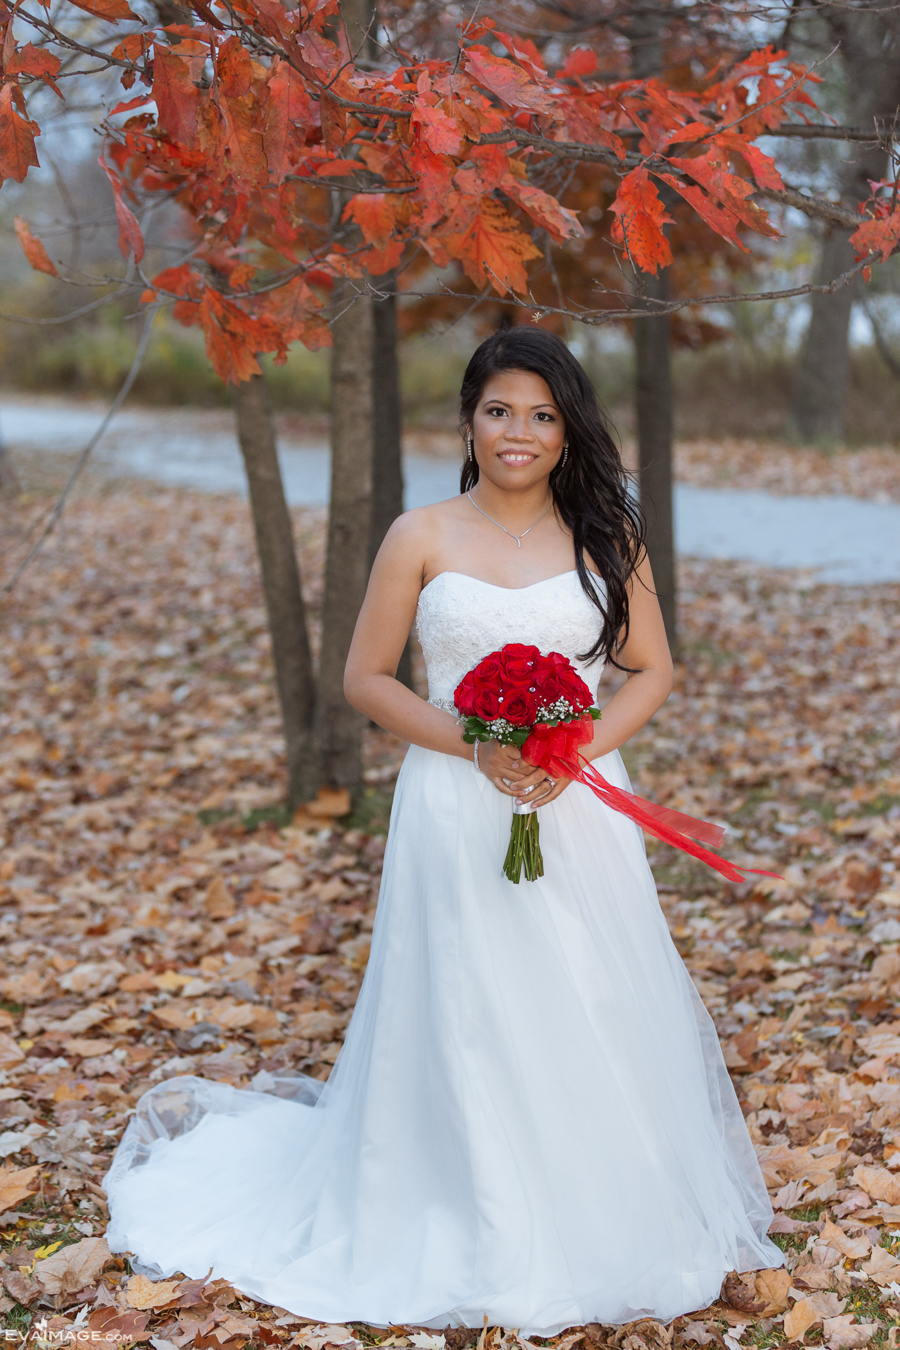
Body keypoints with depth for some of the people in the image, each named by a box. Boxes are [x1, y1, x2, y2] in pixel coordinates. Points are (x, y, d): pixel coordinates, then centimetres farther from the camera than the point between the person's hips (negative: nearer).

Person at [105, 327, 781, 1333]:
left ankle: (608, 1230, 25)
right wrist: (475, 744, -12)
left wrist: (577, 748, -10)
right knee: (462, 1018, 2)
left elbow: (653, 670, 7)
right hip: (457, 814, -1)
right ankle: (476, 1242, 20)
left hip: (579, 809, 2)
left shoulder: (606, 535, 5)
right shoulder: (422, 539, 0)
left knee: (594, 1016, 4)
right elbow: (367, 680, 2)